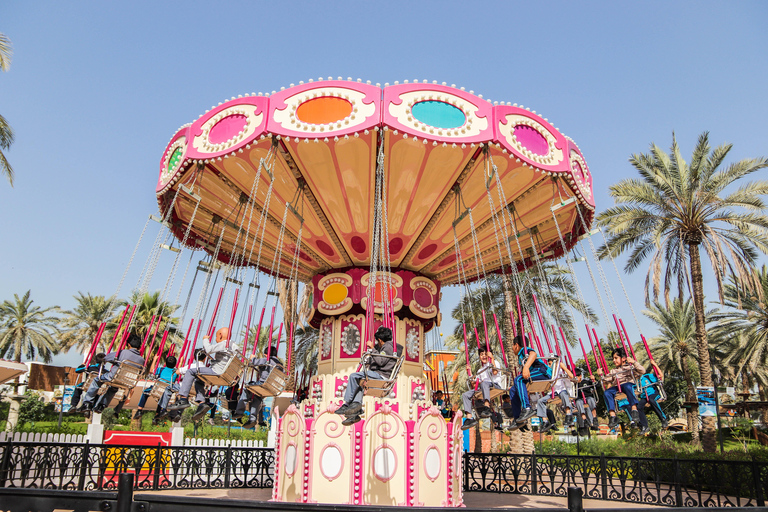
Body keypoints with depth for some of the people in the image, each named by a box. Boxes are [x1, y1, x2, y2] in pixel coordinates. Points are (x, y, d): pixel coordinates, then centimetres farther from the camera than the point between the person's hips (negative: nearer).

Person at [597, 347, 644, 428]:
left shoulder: (630, 367, 21)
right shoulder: (613, 371, 35)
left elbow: (642, 371, 5)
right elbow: (606, 380, 28)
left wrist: (633, 362, -5)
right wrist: (601, 375, 11)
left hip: (628, 384, -4)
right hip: (616, 388, 4)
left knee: (627, 386, -41)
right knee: (606, 392, -29)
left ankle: (634, 410, -43)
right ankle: (612, 415, -36)